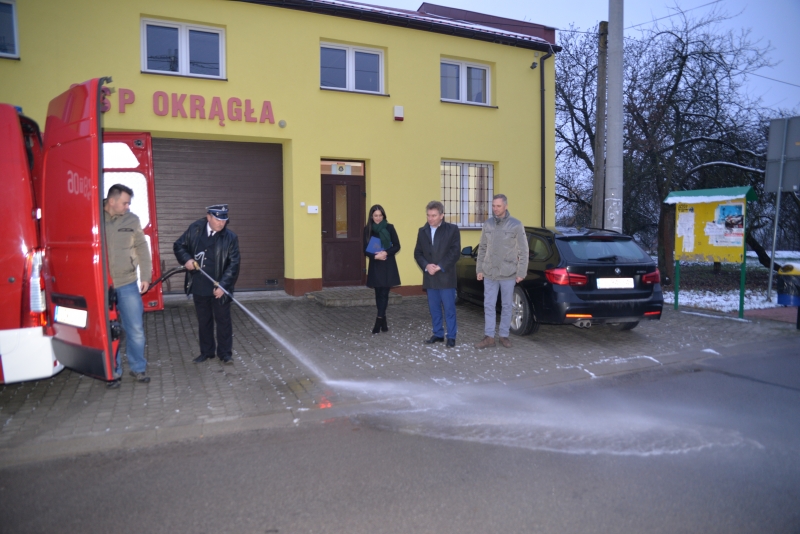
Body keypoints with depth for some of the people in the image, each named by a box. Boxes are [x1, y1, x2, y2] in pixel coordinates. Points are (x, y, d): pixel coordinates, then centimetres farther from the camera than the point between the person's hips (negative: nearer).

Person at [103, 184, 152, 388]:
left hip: (128, 284, 2)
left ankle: (138, 367, 25)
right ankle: (113, 372, 24)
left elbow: (142, 248, 7)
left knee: (136, 328, 8)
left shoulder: (132, 220, 2)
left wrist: (145, 276, 4)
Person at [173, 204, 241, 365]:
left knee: (223, 321, 5)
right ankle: (206, 352, 29)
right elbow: (178, 246, 10)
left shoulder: (230, 237, -9)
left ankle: (225, 353, 18)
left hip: (219, 288, -3)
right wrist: (186, 259, -10)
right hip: (199, 287, 3)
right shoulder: (195, 229, -1)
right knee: (203, 321, 15)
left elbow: (233, 264, -11)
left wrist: (223, 285, -20)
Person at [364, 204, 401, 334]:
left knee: (384, 293, -5)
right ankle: (383, 321, 17)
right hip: (375, 265, 2)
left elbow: (397, 246, -1)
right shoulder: (367, 229, 2)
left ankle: (379, 321, -4)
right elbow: (365, 250, 2)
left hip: (388, 265, -2)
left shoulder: (389, 228, -3)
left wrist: (386, 253, -18)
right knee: (378, 293, 7)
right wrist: (375, 256, -16)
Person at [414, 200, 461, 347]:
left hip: (446, 277, -4)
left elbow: (455, 253, -8)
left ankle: (451, 336, 10)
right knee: (434, 308, 10)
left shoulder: (452, 229, -3)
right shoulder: (422, 231, 10)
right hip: (430, 277, 4)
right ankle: (438, 334, 22)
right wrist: (426, 266, -10)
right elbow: (417, 253, 8)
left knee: (449, 308, 1)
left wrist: (440, 267, -14)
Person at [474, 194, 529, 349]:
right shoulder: (487, 224, 5)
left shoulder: (516, 225, -6)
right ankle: (489, 337, 11)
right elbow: (482, 248, 10)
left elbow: (523, 251, -5)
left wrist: (521, 272, -8)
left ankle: (504, 336, 19)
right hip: (489, 273, 3)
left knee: (507, 306, 8)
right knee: (489, 305, 4)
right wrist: (479, 269, 7)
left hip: (508, 274, -3)